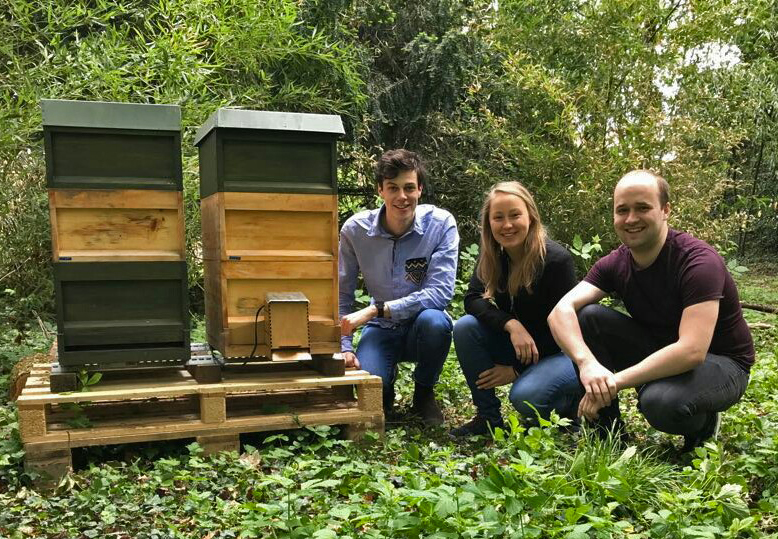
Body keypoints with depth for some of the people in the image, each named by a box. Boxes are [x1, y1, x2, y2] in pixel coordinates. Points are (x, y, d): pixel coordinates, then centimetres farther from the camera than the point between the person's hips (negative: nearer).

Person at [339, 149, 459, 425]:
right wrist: (344, 346, -13)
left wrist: (376, 309, -30)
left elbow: (440, 293, -25)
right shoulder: (355, 229, -11)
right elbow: (341, 294, -2)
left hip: (422, 328, -1)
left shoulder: (441, 223, -17)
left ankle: (424, 395, -5)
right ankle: (385, 393, 14)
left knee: (433, 320, -37)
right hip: (382, 329, 1)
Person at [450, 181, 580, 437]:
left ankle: (572, 400, 3)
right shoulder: (493, 257, -4)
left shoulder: (556, 259, -21)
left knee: (525, 397, -33)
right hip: (517, 347, 6)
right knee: (465, 327, -19)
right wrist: (512, 325, -32)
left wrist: (517, 370, -15)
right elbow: (473, 299, -13)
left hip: (561, 352, -5)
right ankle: (488, 417, -6)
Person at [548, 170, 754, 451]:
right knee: (587, 317, -16)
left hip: (720, 363, -5)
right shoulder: (615, 264, -7)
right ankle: (608, 429, -6)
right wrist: (587, 362, -42)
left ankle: (703, 422, 0)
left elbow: (692, 350, -35)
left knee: (661, 402, -38)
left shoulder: (698, 261, -24)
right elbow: (561, 311, -22)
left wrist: (616, 381, -36)